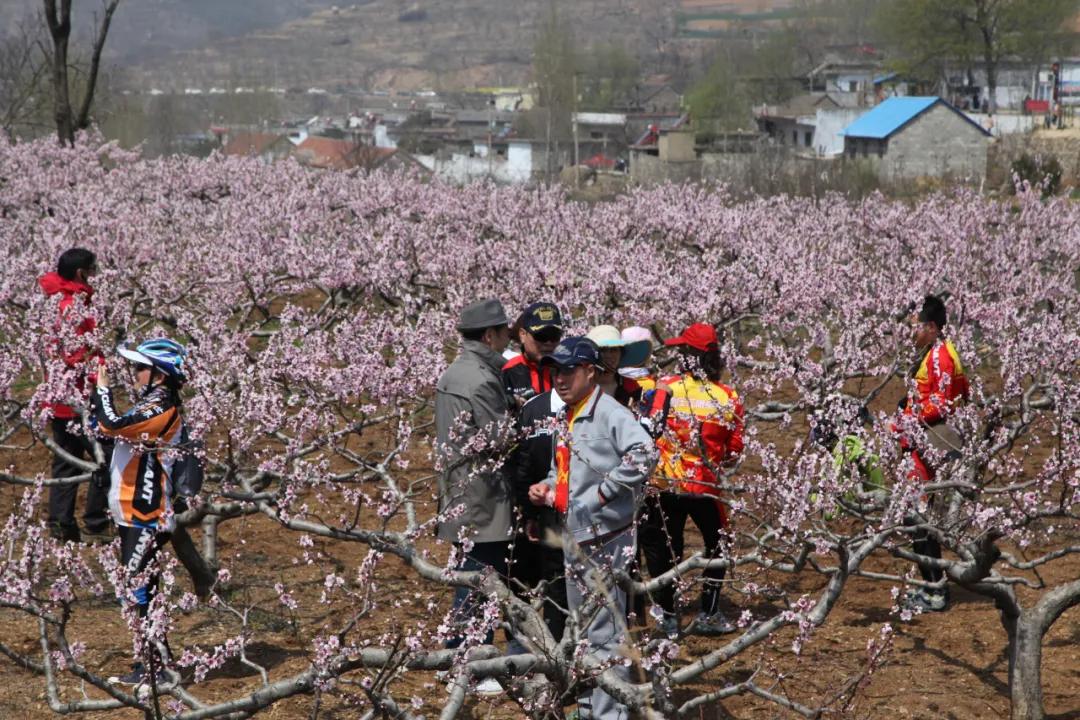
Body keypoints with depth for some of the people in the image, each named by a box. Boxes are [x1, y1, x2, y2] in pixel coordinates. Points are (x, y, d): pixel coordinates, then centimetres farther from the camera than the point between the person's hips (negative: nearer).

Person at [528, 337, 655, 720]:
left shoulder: (609, 413, -16)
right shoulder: (563, 418, 12)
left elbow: (645, 455, -31)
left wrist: (602, 493, -24)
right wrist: (547, 488, 5)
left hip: (606, 537, -9)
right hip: (573, 534, 9)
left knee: (604, 631, -5)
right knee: (581, 628, 19)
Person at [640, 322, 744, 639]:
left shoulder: (664, 388, -12)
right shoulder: (728, 398, -6)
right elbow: (734, 451, 0)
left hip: (664, 484, 0)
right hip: (706, 487, 0)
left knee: (663, 550, 14)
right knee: (717, 546, 20)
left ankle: (667, 616, 20)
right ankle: (708, 614, 20)